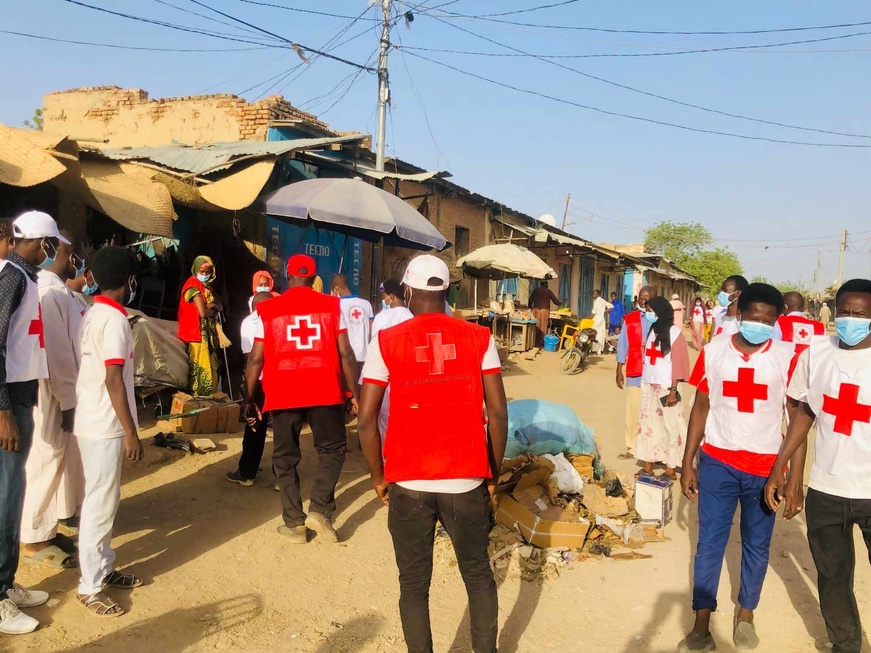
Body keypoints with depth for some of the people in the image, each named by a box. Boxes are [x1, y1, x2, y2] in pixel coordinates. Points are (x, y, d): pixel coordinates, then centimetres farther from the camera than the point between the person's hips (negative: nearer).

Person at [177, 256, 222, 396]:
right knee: (200, 368, -9)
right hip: (197, 333, -9)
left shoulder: (207, 286, 17)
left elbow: (220, 307, 14)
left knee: (210, 367, 10)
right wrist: (213, 310, 1)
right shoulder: (193, 285, -11)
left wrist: (212, 305, -8)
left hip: (209, 333, 9)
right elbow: (202, 312, -19)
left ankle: (208, 397, 16)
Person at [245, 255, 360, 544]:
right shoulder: (332, 305, 4)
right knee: (333, 448, 17)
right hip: (325, 392, 0)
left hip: (282, 395, 0)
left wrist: (249, 399, 10)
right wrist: (353, 392, 8)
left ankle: (294, 523, 14)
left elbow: (256, 359, 1)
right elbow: (345, 354, 0)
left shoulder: (268, 310, 4)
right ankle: (320, 510, 4)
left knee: (285, 457, 14)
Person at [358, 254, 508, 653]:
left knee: (414, 583, 14)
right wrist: (493, 474, 9)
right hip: (466, 479, 1)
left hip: (408, 482, -1)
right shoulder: (478, 338, 0)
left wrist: (378, 478, 7)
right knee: (478, 574, 20)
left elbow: (366, 419, -5)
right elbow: (498, 412, -3)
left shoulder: (387, 342, -3)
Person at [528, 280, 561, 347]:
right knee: (543, 327, 2)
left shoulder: (536, 290, 10)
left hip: (536, 310, 2)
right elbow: (555, 301, 10)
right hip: (544, 310, -2)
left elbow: (530, 300, 9)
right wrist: (561, 303, 29)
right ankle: (540, 343, 2)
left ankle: (534, 342, 4)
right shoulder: (548, 291, 6)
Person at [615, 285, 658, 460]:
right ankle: (632, 448, 15)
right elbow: (622, 345, 6)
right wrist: (619, 371, 5)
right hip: (634, 371, 2)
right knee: (633, 410, 6)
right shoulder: (630, 319, 4)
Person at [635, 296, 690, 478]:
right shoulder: (652, 330, 13)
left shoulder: (675, 332, -6)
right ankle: (648, 465, 16)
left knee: (670, 427, -1)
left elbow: (678, 363, -10)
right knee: (647, 424, 8)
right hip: (648, 385, 7)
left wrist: (673, 390, -15)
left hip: (666, 387, -6)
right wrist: (644, 382, 7)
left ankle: (670, 468, 6)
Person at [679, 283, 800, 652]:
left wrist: (796, 474, -7)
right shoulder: (714, 351, -2)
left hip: (765, 467, 0)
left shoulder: (786, 357, -5)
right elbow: (701, 408, 4)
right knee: (710, 542, 4)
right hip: (717, 462, 0)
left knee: (757, 545, 13)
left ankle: (746, 614, 33)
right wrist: (687, 463, 2)